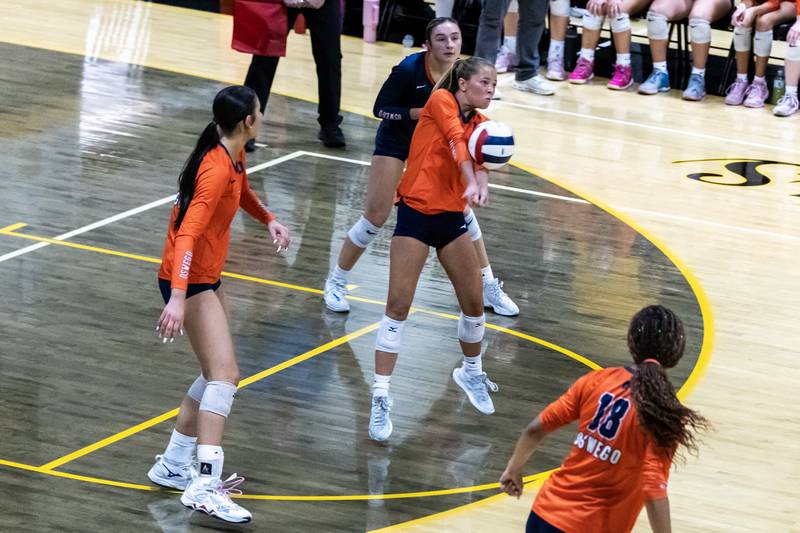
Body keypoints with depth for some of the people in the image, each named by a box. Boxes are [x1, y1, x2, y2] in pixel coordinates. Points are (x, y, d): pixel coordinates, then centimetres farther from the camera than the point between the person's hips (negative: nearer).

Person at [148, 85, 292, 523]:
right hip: (189, 280, -10)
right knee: (225, 375, -18)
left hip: (207, 278, 10)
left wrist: (269, 220, 12)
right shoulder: (216, 169, -24)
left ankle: (173, 466, 24)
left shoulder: (234, 157, 5)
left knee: (217, 375, 16)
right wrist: (177, 298, -41)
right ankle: (204, 488, -25)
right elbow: (188, 233, -32)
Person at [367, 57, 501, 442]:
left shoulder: (480, 123, 11)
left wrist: (481, 186, -30)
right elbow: (456, 141, -24)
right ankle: (380, 398, -8)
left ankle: (471, 371, 35)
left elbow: (478, 161, -7)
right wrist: (470, 183, -41)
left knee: (474, 300, 8)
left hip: (451, 217, 6)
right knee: (398, 305, -10)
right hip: (416, 211, -6)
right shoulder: (441, 100, -6)